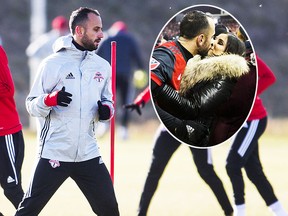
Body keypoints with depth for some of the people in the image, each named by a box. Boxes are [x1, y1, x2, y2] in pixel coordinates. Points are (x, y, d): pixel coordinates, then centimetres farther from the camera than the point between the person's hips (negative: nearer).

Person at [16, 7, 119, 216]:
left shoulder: (103, 66, 9)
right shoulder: (53, 63, -5)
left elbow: (108, 101, 21)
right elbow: (32, 105, -3)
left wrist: (107, 109, -3)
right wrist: (50, 100, -24)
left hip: (88, 154, 4)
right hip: (54, 152, -4)